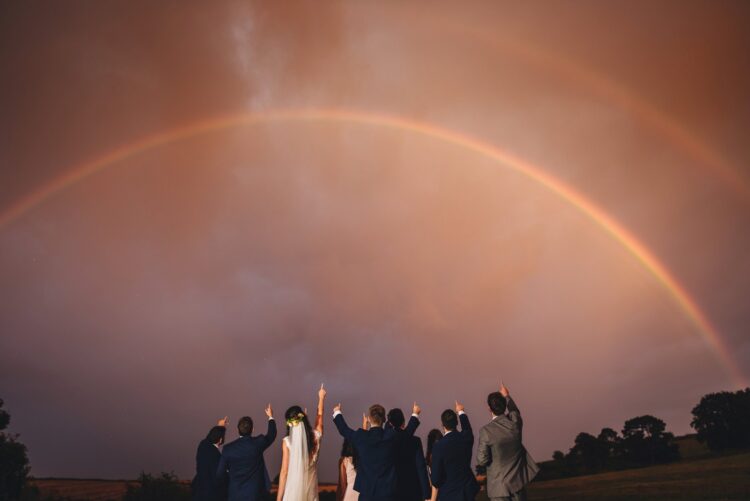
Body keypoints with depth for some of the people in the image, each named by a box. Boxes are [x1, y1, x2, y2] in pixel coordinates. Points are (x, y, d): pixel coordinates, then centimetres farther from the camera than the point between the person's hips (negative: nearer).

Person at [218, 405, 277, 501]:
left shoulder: (228, 448, -9)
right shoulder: (258, 443, -10)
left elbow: (221, 472, 0)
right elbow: (271, 435, 11)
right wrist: (270, 417, 26)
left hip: (235, 493, 1)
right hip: (254, 493, -1)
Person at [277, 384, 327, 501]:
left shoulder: (287, 441, -9)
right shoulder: (315, 437, 0)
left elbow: (284, 472, -8)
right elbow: (319, 416, 20)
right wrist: (321, 397, 36)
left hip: (293, 490, -3)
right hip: (310, 489, 3)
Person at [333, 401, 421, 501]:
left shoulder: (360, 436, -6)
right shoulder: (392, 436, -5)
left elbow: (344, 429, 14)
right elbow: (408, 431, 15)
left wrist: (337, 413, 33)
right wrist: (415, 414, 34)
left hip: (366, 490, 0)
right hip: (387, 490, 0)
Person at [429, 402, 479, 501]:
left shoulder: (439, 446, -18)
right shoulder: (466, 437, -4)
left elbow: (436, 476, -13)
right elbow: (467, 427, 22)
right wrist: (461, 411, 41)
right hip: (468, 492, 5)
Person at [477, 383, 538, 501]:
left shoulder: (486, 431, -19)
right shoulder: (515, 422, -7)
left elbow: (482, 460, -15)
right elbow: (514, 411, 19)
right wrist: (507, 396, 35)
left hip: (498, 484, -4)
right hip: (517, 481, 4)